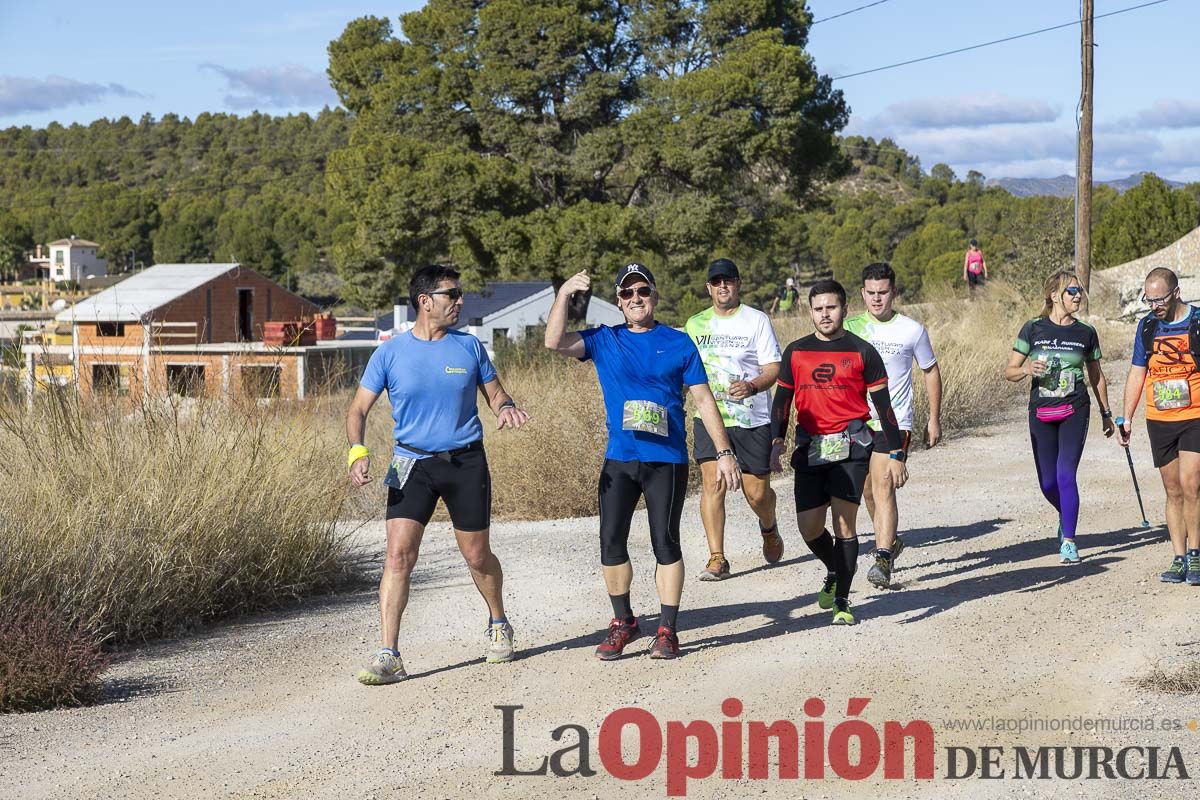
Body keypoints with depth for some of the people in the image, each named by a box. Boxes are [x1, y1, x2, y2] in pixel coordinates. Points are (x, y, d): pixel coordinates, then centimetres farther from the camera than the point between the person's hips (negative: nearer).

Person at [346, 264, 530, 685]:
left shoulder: (469, 347, 2)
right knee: (398, 555, -13)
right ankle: (388, 657, -12)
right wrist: (357, 452, -17)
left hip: (466, 462, 1)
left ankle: (498, 625, 37)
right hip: (413, 464, -1)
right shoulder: (391, 352, -2)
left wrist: (505, 408, -12)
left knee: (477, 556, 10)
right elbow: (359, 408, 0)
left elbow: (494, 392, 13)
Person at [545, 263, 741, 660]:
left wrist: (724, 453, 0)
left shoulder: (678, 343, 4)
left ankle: (667, 629, 8)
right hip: (619, 459, 2)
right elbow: (554, 342, -6)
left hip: (667, 459, -2)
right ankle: (623, 622, 18)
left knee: (665, 543, 1)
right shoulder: (604, 341, 8)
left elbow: (703, 400, 4)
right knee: (611, 542, 2)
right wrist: (564, 293, -15)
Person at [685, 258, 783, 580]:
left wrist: (751, 386, -25)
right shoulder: (695, 324, 10)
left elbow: (773, 369, -6)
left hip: (752, 419, -2)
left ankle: (769, 527, 38)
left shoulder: (757, 320, -1)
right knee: (712, 483, -13)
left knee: (757, 491, 3)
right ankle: (717, 559, -11)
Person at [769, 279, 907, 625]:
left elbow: (883, 405, 3)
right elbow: (782, 400, 14)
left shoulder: (862, 352, 2)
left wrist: (896, 455, -1)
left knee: (844, 521, -8)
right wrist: (776, 444, 2)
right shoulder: (796, 352, 10)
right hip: (810, 449, 3)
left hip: (850, 445, -3)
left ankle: (842, 602, 1)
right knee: (808, 526, 1)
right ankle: (834, 573, 32)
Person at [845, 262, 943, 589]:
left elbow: (931, 372, 11)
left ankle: (883, 560, -21)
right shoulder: (850, 327, 4)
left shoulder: (912, 330, -1)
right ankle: (890, 540, 37)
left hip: (894, 423, -4)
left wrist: (934, 419, 9)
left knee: (883, 488, -17)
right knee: (868, 491, 13)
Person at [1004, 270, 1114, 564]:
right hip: (1041, 413, 1)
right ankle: (1066, 517, 38)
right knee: (1048, 483, 6)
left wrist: (1106, 413, 20)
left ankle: (1068, 541, -4)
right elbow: (1009, 371, 2)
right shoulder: (1033, 329, -1)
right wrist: (1027, 369, -20)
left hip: (1074, 411, -1)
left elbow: (1096, 376, 15)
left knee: (1066, 475, -13)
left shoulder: (1085, 333, 4)